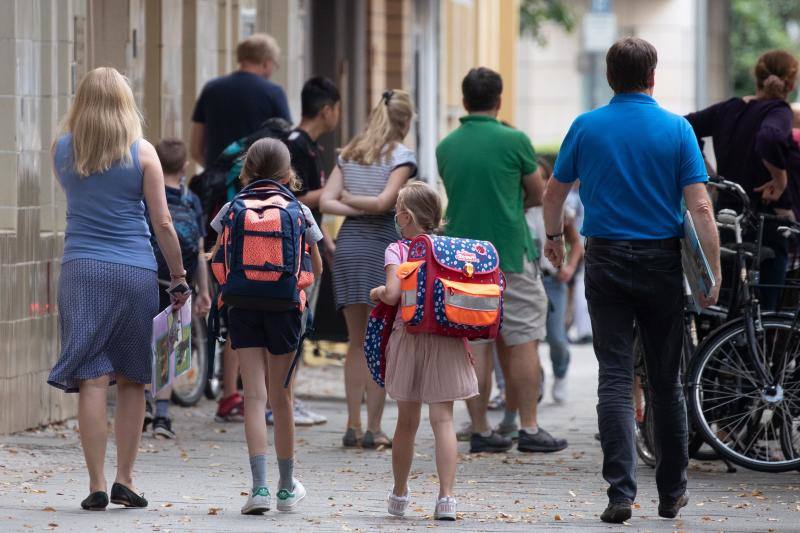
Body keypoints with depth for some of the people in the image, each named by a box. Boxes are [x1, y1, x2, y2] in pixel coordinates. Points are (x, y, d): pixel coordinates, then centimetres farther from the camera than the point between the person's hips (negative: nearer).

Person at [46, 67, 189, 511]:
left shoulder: (62, 149, 5)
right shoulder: (142, 153, 0)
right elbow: (162, 223, 0)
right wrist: (179, 277, 8)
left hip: (81, 270, 0)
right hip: (136, 271, 0)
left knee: (92, 380, -4)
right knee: (131, 381, 10)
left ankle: (97, 486, -8)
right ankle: (124, 481, 10)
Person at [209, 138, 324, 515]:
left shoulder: (232, 210, 0)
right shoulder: (299, 213, -1)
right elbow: (316, 268, 6)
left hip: (242, 308, 0)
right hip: (285, 308, 0)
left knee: (255, 396, -2)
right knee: (281, 398, 10)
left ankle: (260, 486, -16)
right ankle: (286, 487, 22)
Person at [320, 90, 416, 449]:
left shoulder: (349, 154, 13)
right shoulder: (401, 156, -4)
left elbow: (326, 201, 3)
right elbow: (385, 202, -15)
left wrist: (350, 205, -6)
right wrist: (355, 200, 0)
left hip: (348, 244, 5)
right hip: (383, 244, -5)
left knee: (357, 341, 12)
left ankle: (354, 426, 10)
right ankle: (374, 429, -3)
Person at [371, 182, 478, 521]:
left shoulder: (397, 251, -5)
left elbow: (393, 294, -16)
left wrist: (376, 292, 4)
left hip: (409, 336, -2)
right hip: (447, 340, 2)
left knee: (407, 422, 10)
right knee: (443, 419, -1)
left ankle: (400, 495, 23)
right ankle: (446, 497, -9)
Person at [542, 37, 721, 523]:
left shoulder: (586, 127, 0)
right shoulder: (677, 129, -4)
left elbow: (554, 193, 12)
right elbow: (700, 207, -10)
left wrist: (553, 237, 31)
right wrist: (714, 274, -5)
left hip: (606, 262, 0)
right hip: (662, 264, 0)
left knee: (615, 378, -2)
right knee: (666, 380, 11)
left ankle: (621, 491, -15)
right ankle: (672, 492, 21)